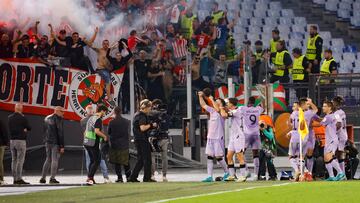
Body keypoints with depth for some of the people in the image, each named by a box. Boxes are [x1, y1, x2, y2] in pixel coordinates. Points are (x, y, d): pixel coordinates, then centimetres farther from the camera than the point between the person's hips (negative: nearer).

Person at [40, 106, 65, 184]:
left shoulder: (47, 118, 14)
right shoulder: (58, 119, -11)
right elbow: (60, 133, -14)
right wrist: (62, 146, -14)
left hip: (47, 142, 7)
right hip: (55, 142, -7)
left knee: (48, 159, 14)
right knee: (55, 160, -4)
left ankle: (43, 178, 12)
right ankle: (52, 178, -7)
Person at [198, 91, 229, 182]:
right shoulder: (212, 111, 13)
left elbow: (217, 109, -29)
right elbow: (203, 105, 20)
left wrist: (212, 99, -20)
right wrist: (200, 96, 7)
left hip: (218, 138, -7)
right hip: (210, 137, 7)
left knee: (219, 157, -2)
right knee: (210, 157, 2)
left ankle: (226, 172, 18)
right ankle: (209, 176, 1)